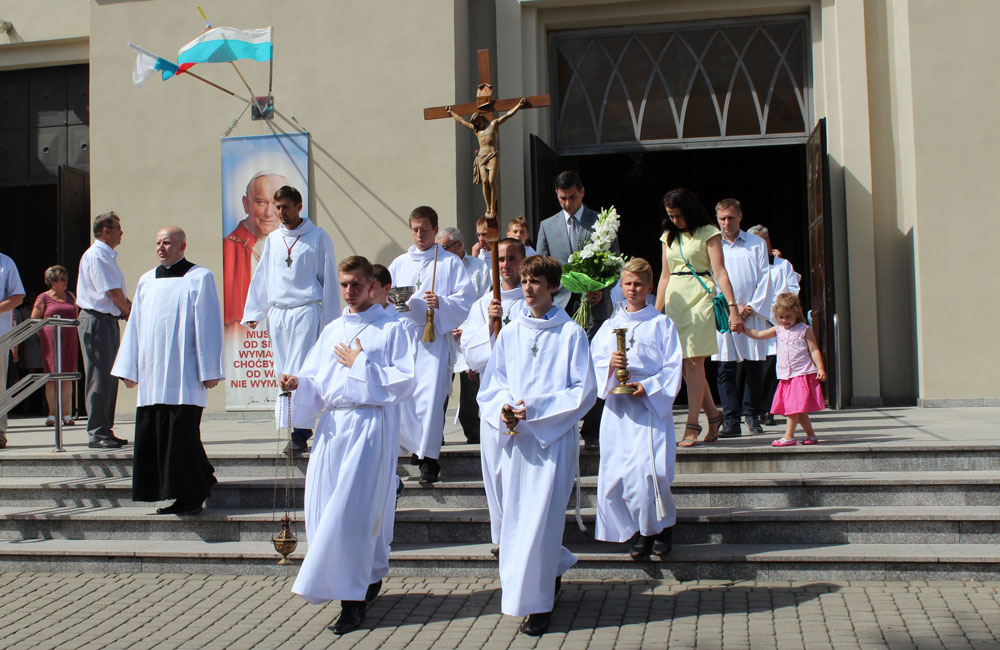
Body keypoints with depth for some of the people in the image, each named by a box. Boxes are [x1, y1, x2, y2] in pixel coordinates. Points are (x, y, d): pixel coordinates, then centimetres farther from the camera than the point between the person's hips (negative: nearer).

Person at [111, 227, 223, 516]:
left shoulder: (199, 278, 1)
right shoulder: (146, 281, 17)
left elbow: (209, 325, -4)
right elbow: (135, 326, 19)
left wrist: (209, 370, -9)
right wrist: (129, 369, 14)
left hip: (183, 373, -6)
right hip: (151, 374, 6)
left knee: (182, 433, -9)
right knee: (151, 434, 3)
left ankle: (192, 495, 1)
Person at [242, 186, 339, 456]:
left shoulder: (318, 236, 2)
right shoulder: (272, 239, 15)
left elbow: (329, 279, 2)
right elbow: (261, 277, 19)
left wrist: (330, 319, -2)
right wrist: (253, 313, 12)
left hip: (306, 311, -5)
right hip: (277, 314, 5)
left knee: (300, 372, -14)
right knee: (284, 374, 4)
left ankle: (300, 433, -15)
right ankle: (300, 427, 11)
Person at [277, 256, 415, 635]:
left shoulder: (391, 329, 0)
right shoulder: (331, 331, 17)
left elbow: (404, 383, -7)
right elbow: (314, 382, 14)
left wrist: (361, 364, -9)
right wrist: (296, 384, -7)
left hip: (370, 426, -6)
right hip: (332, 425, 6)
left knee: (352, 509, -10)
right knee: (323, 507, 5)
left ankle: (353, 597, 1)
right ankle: (369, 579, 24)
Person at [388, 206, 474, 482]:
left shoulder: (450, 262, 5)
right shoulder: (399, 263, 17)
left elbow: (466, 298, -1)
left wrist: (442, 302, -19)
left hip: (434, 337, -4)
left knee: (430, 396, -11)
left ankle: (429, 457, -5)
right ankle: (418, 446, 24)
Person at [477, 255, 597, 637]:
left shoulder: (571, 334, -4)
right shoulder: (510, 333, 9)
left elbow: (584, 391, -6)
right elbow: (491, 385, 11)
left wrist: (535, 408, -15)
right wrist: (504, 408, -10)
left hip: (554, 437, -4)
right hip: (514, 436, 5)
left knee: (541, 516, -5)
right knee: (514, 515, 10)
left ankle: (537, 602, 6)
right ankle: (552, 569, 36)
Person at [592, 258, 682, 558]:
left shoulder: (662, 324, 4)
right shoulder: (609, 326, 14)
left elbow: (673, 367, -2)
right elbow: (594, 362, 9)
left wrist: (648, 387, -15)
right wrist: (610, 365, -13)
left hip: (651, 405, -3)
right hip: (617, 409, 4)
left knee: (650, 469, -16)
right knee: (616, 472, -1)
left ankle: (662, 525, 8)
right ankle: (637, 531, 15)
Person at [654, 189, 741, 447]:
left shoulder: (708, 233, 0)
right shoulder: (669, 236, 15)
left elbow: (720, 272, -7)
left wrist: (733, 307, -16)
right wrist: (656, 312, 14)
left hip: (700, 297, -5)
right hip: (675, 299, 5)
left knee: (693, 361, -8)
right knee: (685, 362, 3)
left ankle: (692, 424, -3)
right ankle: (712, 414, 19)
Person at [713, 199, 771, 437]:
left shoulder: (757, 244, 11)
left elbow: (764, 279, 6)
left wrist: (752, 308, -5)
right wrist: (734, 306, -8)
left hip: (753, 314, 1)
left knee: (754, 365, 1)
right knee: (726, 368, -5)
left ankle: (752, 414, 17)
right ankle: (731, 421, -3)